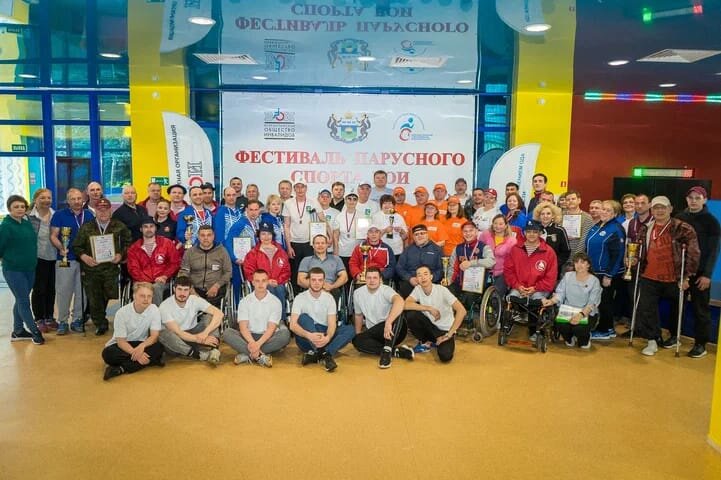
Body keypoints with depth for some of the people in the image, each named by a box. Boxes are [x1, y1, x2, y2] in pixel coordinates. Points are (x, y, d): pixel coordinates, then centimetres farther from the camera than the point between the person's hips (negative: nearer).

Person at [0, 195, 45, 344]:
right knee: (24, 301, -2)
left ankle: (18, 331, 26)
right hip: (13, 270, -6)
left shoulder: (27, 223, 5)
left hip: (29, 269, 6)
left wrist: (31, 259, 10)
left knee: (21, 300, 15)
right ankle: (35, 332, 8)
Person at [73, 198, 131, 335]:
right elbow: (77, 246, 8)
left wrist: (121, 255, -5)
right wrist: (83, 256, -10)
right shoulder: (86, 227, 5)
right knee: (94, 299, 6)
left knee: (109, 294, -7)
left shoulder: (119, 226, 4)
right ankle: (100, 324, 24)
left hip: (111, 268, -1)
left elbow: (127, 243, 10)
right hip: (91, 269, 1)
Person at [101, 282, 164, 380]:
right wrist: (135, 353, -35)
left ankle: (120, 369, -32)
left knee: (158, 348, -30)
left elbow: (154, 336, -13)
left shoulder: (154, 310, -11)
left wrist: (142, 346, -35)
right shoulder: (122, 312, -17)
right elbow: (121, 341, -16)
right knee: (108, 354, -34)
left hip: (141, 344, 2)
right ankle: (150, 360, -30)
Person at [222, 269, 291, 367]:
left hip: (267, 338, -1)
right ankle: (260, 355, -36)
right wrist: (252, 342, -30)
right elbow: (243, 327, -9)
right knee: (227, 333, -25)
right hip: (249, 337, 1)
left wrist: (258, 344, -29)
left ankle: (247, 355, -30)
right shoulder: (245, 301, 2)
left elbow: (271, 328, -12)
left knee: (285, 334, -31)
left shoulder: (275, 301, -3)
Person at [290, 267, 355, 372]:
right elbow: (293, 325, -17)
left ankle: (316, 353, -35)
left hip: (323, 336, 3)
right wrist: (309, 335, -37)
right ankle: (324, 355, -37)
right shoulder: (300, 298, -7)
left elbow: (332, 324, -9)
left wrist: (327, 337, -33)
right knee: (304, 317, -30)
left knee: (350, 330, -20)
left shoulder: (329, 298, 0)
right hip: (306, 339, -2)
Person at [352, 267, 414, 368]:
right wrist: (358, 334, 15)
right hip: (374, 333, 4)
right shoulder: (357, 293, 0)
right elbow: (358, 315, 16)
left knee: (396, 312, -34)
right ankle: (397, 351, -24)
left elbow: (400, 301, -40)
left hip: (393, 331, -4)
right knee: (357, 341, -27)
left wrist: (388, 323, -50)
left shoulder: (386, 290, -17)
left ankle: (387, 350, -31)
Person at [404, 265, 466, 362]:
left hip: (445, 329, -4)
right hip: (430, 326, 4)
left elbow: (461, 311, -28)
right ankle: (425, 342, 2)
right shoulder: (418, 289, -8)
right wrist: (429, 308, -26)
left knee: (445, 356, -30)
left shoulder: (442, 290, -21)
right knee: (410, 314, -22)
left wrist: (448, 335, -26)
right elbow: (406, 305, -22)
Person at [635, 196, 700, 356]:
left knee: (676, 310, 15)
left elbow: (694, 253, -12)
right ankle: (653, 340, 11)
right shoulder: (645, 229, 5)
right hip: (649, 278, 3)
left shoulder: (683, 229, -11)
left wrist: (687, 276, -14)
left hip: (673, 279, -3)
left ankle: (674, 336, 37)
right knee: (646, 309, -2)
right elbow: (639, 250, 21)